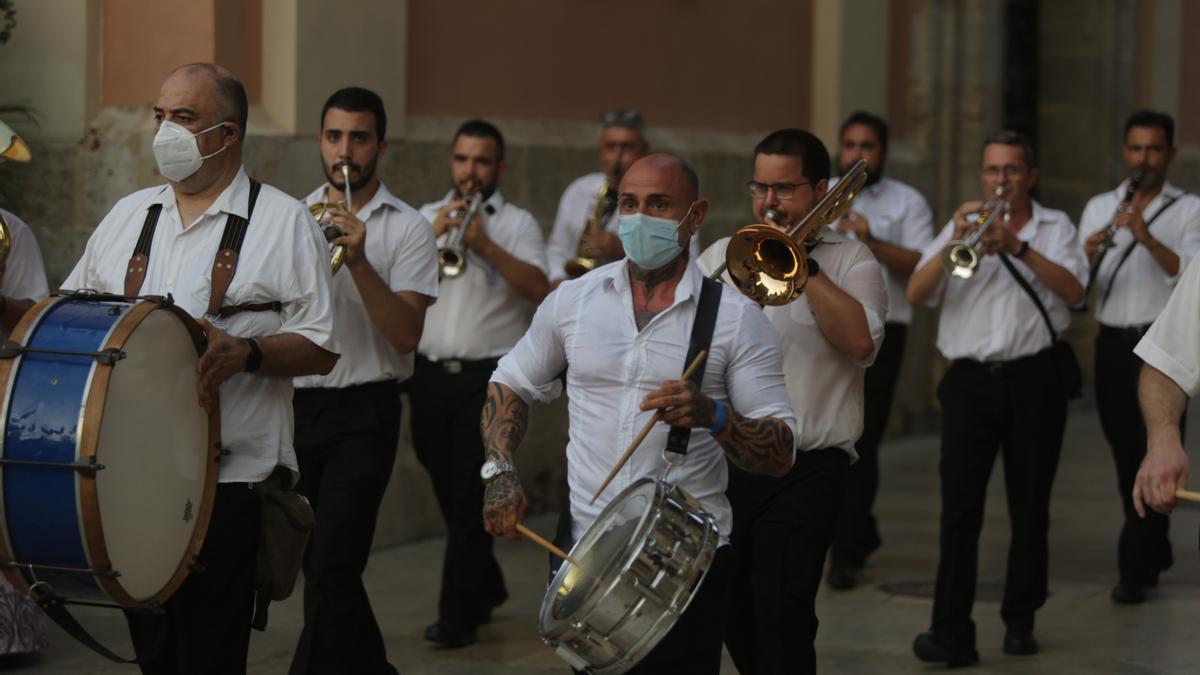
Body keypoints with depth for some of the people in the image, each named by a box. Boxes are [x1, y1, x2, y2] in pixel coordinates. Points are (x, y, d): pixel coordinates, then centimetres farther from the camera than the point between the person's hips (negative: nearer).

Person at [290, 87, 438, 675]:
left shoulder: (407, 228, -2)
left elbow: (406, 334, -12)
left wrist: (358, 261, -22)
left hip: (363, 412, -5)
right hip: (295, 406, 5)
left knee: (330, 570, -12)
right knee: (324, 567, 13)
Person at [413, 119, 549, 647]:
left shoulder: (517, 224, 3)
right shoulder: (425, 217, 14)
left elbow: (539, 289, -14)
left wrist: (486, 245, -21)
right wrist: (433, 236, -12)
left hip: (489, 376, -4)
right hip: (431, 373, 4)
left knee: (471, 497, -8)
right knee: (449, 494, 12)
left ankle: (458, 614, -5)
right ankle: (486, 588, 31)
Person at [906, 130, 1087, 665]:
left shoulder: (1055, 227, 9)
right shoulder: (963, 226, 11)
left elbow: (1073, 289, -9)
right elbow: (915, 294, -1)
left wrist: (1018, 246, -19)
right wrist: (955, 241, -14)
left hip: (1034, 380, 0)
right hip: (971, 380, 0)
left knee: (1030, 507, 6)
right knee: (959, 507, -8)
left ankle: (1020, 620, 18)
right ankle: (951, 631, -10)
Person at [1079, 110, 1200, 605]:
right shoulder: (1098, 208, 12)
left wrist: (1147, 237, -28)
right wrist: (1088, 253, -16)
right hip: (1113, 343, 4)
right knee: (1126, 457, 10)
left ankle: (1134, 569, -6)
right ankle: (1154, 555, 26)